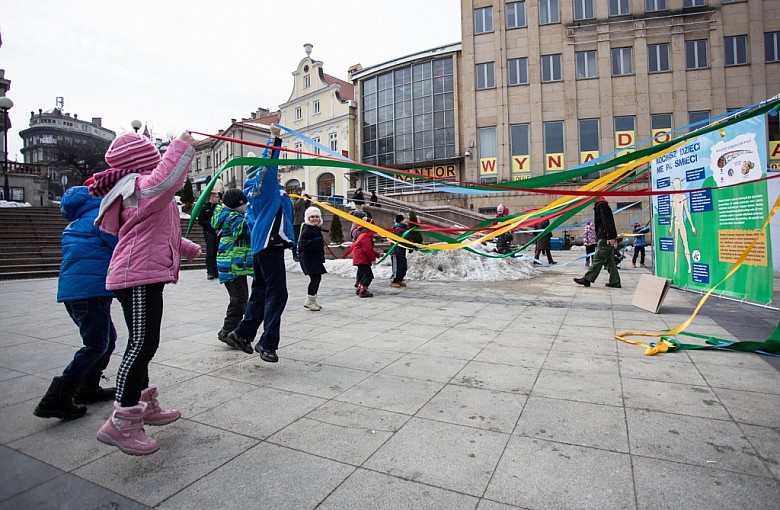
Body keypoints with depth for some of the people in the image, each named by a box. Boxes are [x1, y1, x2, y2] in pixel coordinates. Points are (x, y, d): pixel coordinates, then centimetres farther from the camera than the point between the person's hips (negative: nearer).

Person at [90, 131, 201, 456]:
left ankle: (145, 405, 30)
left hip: (143, 275, 11)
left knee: (143, 344, 17)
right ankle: (121, 423, -6)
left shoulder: (135, 189, 24)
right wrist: (182, 147, -25)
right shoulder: (139, 186, -10)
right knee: (142, 344, -12)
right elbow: (164, 181, -36)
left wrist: (190, 249, 41)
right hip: (140, 276, -11)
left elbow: (160, 232, 34)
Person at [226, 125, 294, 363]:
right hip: (270, 244, -10)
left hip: (260, 245, 10)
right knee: (277, 294, -9)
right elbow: (268, 163, -19)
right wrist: (275, 136, -20)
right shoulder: (264, 186, -5)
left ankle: (243, 333, 26)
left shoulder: (256, 191, 21)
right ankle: (267, 343, -5)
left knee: (260, 291, 17)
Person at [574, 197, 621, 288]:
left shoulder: (601, 205, -9)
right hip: (608, 239, 10)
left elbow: (607, 221, -19)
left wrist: (611, 237, -24)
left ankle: (587, 279, -2)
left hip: (605, 239, -10)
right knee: (609, 261, 10)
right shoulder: (603, 205, 21)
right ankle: (615, 282, 12)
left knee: (598, 260, -5)